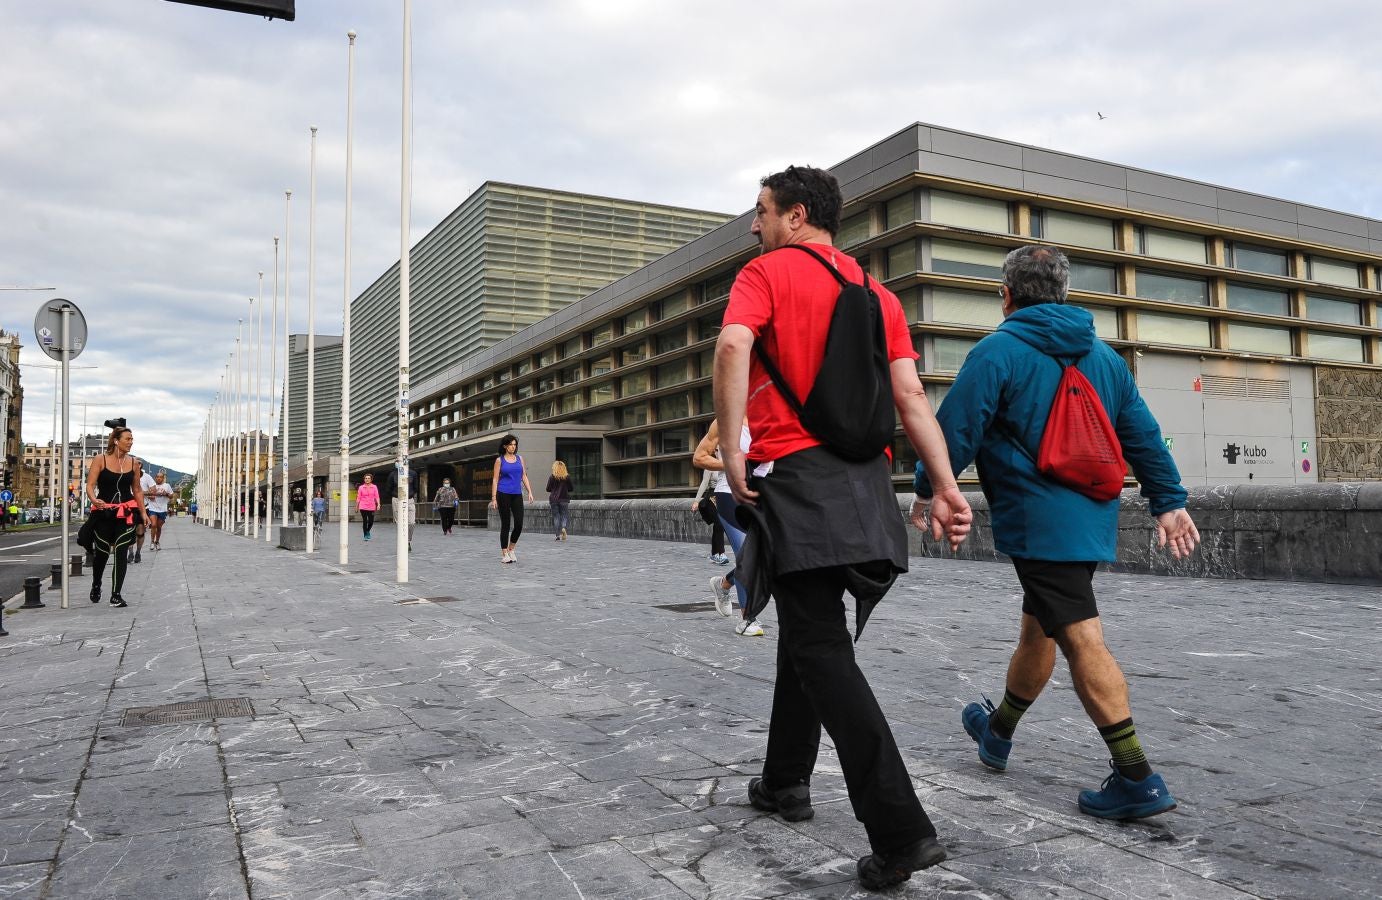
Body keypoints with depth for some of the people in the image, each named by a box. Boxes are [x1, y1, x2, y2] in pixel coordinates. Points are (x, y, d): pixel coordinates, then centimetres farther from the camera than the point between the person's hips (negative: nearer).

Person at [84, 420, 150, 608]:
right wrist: (94, 500, -28)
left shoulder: (133, 463, 5)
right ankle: (96, 586, 38)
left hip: (126, 513, 2)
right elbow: (90, 485, -8)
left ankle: (116, 595, -1)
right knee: (101, 552, 10)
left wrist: (143, 512, 12)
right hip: (104, 513, -2)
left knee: (120, 554, -6)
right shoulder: (100, 460, -4)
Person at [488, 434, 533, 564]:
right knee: (505, 524, -1)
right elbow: (495, 480, 0)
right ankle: (504, 553, 8)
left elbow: (524, 476, 13)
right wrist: (493, 498, -6)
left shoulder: (519, 458, 12)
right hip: (503, 494, -3)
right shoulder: (499, 460, 2)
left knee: (519, 524, -6)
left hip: (517, 495, 3)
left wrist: (529, 492, 3)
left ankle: (511, 549, 16)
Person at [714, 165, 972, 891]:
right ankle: (785, 781, 34)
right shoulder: (877, 294, 17)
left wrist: (731, 450, -17)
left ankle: (900, 829, -10)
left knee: (822, 652, -5)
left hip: (793, 474, -7)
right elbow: (911, 397, 7)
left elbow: (733, 346, -21)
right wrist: (946, 485, 1)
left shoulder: (767, 273, 0)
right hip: (866, 483, 7)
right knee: (809, 634, 20)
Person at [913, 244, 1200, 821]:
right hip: (1093, 519, 8)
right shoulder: (1104, 355, 13)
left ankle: (1137, 779, -8)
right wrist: (1168, 502, 19)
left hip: (1037, 521, -8)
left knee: (1080, 638, -8)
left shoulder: (998, 351, -7)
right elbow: (1144, 434, 14)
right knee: (1038, 627, 19)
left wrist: (926, 486, 6)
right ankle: (998, 731, 38)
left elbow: (956, 429, -8)